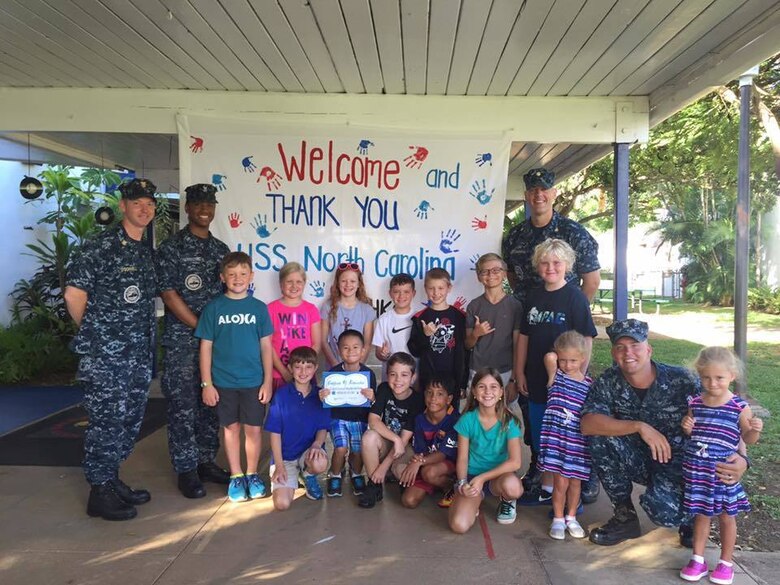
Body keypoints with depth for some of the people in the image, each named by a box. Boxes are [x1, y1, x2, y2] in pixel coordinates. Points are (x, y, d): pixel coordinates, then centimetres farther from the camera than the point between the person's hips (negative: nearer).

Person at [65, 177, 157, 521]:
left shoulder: (149, 251, 12)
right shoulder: (99, 248, -11)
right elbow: (74, 293, -12)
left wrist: (144, 331, 12)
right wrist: (92, 332, -1)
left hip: (140, 353, 8)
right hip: (105, 354, -7)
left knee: (130, 420, 15)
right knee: (106, 421, 1)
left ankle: (112, 481, 31)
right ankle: (100, 494, 15)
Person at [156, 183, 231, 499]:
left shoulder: (221, 249, 12)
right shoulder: (171, 248, -4)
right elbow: (168, 294, -10)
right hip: (182, 340, -5)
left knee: (212, 402, 10)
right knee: (183, 405, 0)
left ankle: (207, 461, 23)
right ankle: (186, 470, 11)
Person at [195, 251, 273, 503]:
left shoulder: (259, 308, 1)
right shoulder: (213, 308, -1)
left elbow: (266, 346, 2)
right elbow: (206, 347, 1)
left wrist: (267, 381, -1)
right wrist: (206, 383, -3)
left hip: (253, 381, 0)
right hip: (224, 382, 0)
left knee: (253, 428, 6)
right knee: (231, 428, 11)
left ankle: (252, 475, 24)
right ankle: (236, 476, 25)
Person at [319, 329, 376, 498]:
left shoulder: (368, 373, -7)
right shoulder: (333, 372, -8)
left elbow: (373, 403, -3)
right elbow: (328, 401, -2)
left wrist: (372, 398, -25)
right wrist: (322, 397, -24)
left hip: (360, 419, 1)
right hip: (338, 417, -1)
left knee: (357, 451, -9)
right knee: (341, 448, -18)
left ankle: (356, 474, 28)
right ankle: (335, 475, 14)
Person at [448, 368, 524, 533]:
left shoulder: (508, 421, -11)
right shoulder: (467, 420, -9)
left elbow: (515, 462, -16)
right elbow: (462, 459, -3)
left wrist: (482, 478, -21)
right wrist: (462, 483, -22)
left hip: (498, 476, 0)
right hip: (472, 476, 0)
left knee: (512, 486, -38)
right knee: (459, 525, -24)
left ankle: (506, 501, 2)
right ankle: (474, 500, 11)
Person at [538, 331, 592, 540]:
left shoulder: (589, 384, 4)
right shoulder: (556, 376, -2)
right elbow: (549, 357, -20)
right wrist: (557, 356, 0)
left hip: (578, 440, 3)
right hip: (556, 437, -2)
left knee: (575, 482, 13)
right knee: (561, 482, 0)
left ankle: (571, 518, 33)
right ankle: (558, 519, 21)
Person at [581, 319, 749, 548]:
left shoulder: (681, 381, -18)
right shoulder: (608, 382, -12)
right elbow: (587, 423, -26)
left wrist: (740, 457, -38)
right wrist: (639, 426, -35)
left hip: (676, 461, -3)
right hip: (637, 459, 3)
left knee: (661, 510, -31)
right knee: (598, 438, -25)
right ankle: (625, 516, -4)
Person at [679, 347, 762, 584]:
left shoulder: (740, 407, -9)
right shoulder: (695, 404, -1)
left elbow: (748, 439, 0)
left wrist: (755, 430, -20)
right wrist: (686, 428, -10)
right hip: (697, 470, 2)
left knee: (726, 516, 13)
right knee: (701, 514, 14)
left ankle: (726, 562, 30)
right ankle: (697, 559, 27)